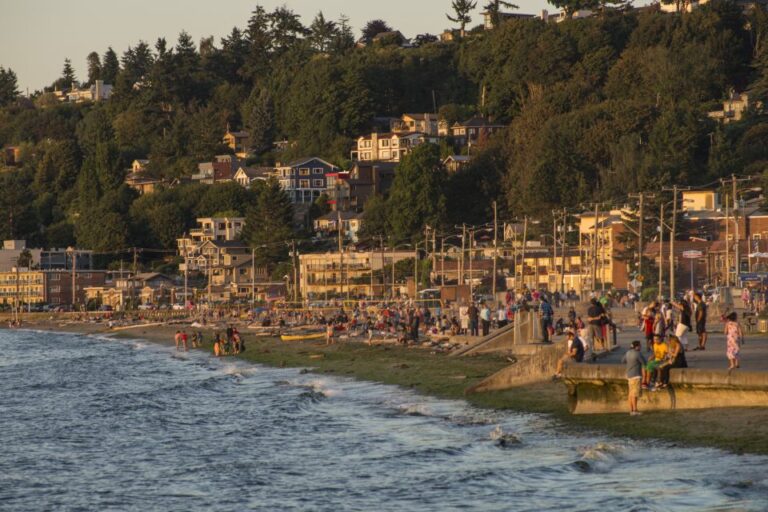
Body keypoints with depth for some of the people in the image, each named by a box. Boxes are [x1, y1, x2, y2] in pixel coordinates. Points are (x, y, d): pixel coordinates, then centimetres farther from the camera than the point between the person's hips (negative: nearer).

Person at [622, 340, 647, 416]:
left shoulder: (628, 352, 7)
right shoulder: (638, 354, -16)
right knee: (635, 394, -9)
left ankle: (631, 410, 11)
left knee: (631, 393, 10)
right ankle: (635, 410, -12)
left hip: (630, 375, 8)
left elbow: (623, 360, 21)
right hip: (636, 376, -8)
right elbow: (644, 363, -7)